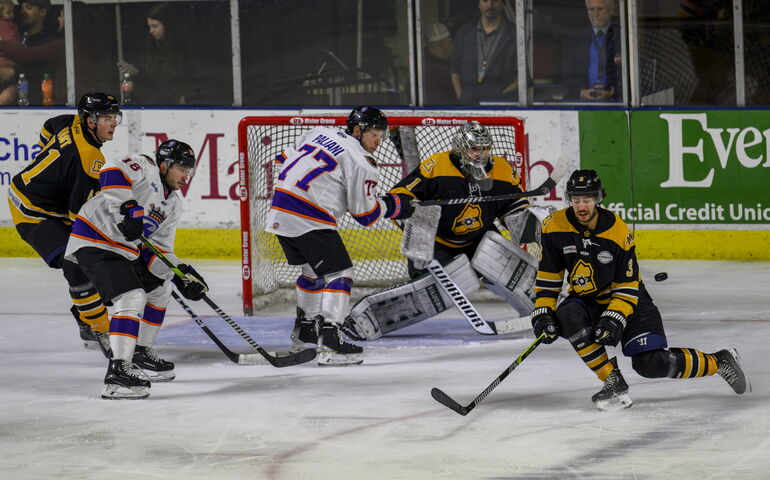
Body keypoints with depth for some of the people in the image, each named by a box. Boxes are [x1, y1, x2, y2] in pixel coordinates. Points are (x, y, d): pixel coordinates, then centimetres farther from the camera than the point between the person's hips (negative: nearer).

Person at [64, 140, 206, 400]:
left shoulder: (173, 205, 14)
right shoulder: (143, 168, -9)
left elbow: (159, 250, 12)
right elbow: (112, 172, -29)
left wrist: (182, 274, -4)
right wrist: (128, 208, -36)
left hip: (126, 249, 10)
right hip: (94, 243, -10)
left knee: (159, 288, 23)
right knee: (132, 297, -23)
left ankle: (141, 351, 37)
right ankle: (117, 372, -31)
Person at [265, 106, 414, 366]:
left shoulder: (319, 133, 15)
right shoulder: (360, 162, -8)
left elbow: (291, 155, 26)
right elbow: (365, 213, -6)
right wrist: (392, 205, 11)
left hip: (280, 213, 9)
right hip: (309, 220, -9)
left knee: (313, 268, 27)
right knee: (339, 273, -6)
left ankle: (304, 330, 40)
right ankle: (329, 342, -18)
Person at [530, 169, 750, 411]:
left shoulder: (619, 232, -20)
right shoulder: (555, 227, -13)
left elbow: (627, 288, -16)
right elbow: (548, 276, -2)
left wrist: (614, 319, -28)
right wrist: (543, 314, -9)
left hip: (629, 301, -3)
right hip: (587, 300, 3)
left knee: (652, 363, -17)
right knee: (568, 316, -33)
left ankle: (719, 362, 9)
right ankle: (614, 384, -21)